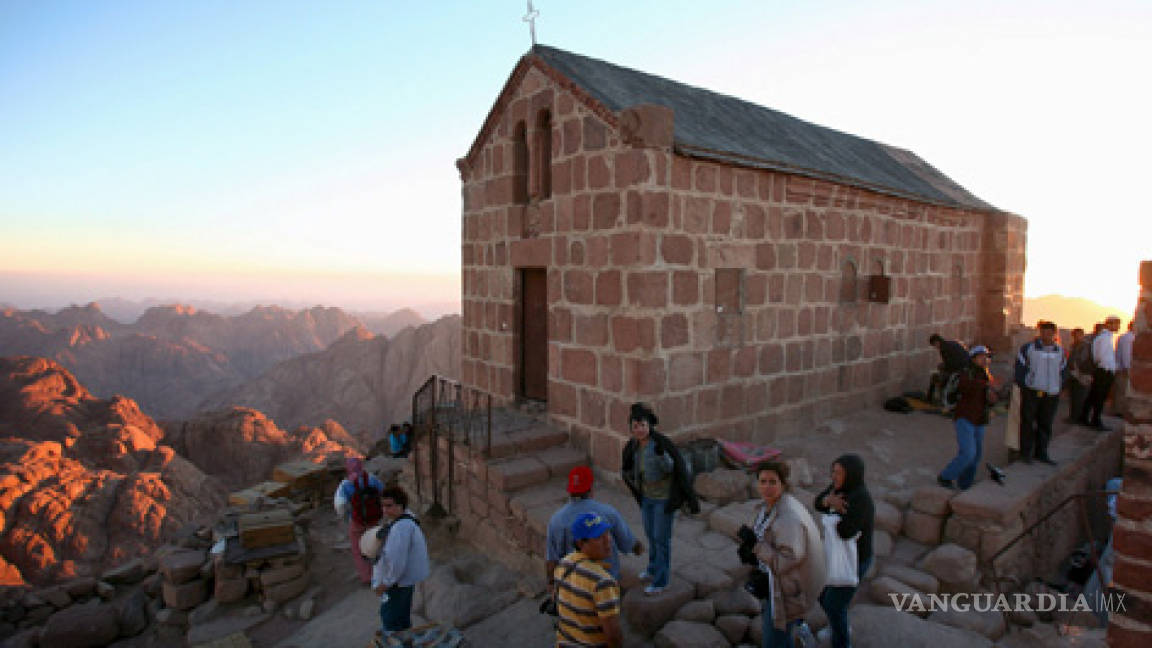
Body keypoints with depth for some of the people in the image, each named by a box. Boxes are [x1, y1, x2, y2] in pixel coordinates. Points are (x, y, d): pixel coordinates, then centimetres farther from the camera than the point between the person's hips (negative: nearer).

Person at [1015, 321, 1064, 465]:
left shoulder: (1060, 351, 11)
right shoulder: (1028, 348, -3)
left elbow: (1062, 370, 20)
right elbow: (1020, 367, 1)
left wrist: (1058, 388, 10)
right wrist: (1022, 385, -4)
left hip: (1051, 395, 4)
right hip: (1031, 392, -4)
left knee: (1045, 424, 9)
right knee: (1028, 423, 0)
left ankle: (1041, 453, 19)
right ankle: (1026, 453, 8)